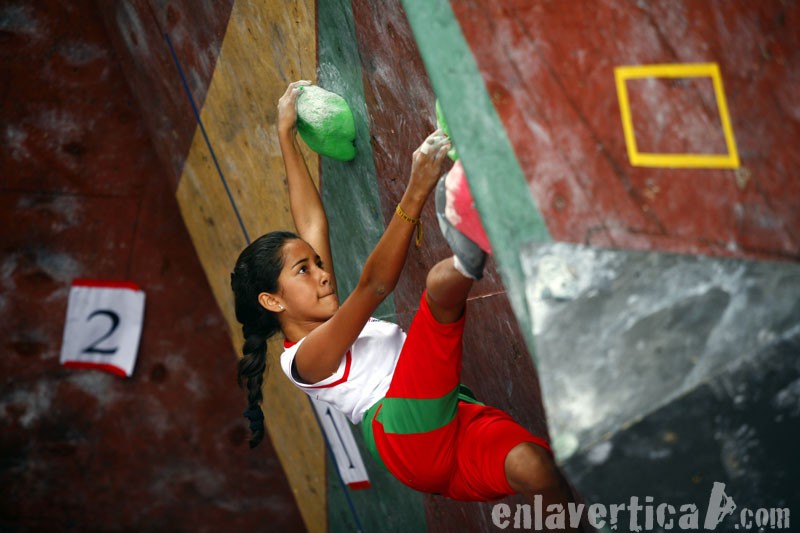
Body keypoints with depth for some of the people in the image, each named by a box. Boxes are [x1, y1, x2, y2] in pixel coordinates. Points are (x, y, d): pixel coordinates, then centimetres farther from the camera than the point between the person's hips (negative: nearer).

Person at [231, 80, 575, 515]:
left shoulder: (325, 322, 29)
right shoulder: (303, 358, 3)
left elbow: (313, 224, 30)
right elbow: (374, 286, -13)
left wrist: (287, 135, 32)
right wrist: (416, 193, -21)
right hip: (407, 433, -8)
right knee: (442, 280, -24)